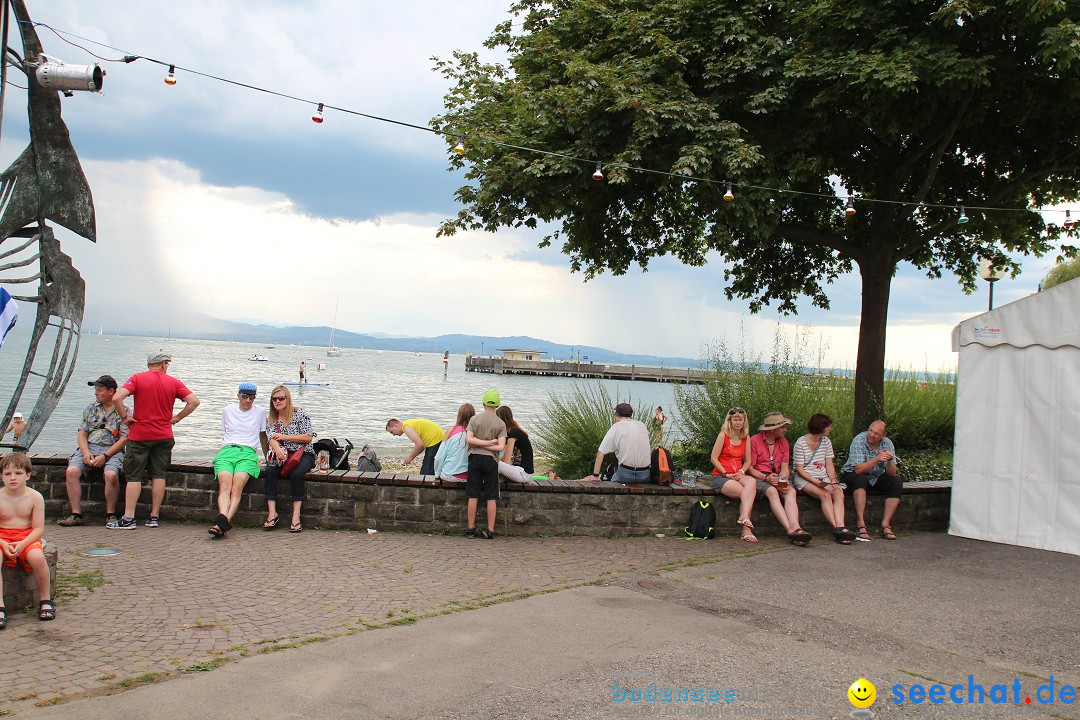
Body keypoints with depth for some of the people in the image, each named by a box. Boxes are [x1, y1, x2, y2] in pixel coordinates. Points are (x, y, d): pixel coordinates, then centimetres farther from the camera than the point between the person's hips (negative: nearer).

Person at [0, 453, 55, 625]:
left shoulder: (35, 497, -4)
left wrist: (22, 544, -23)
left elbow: (38, 528, -6)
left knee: (37, 556, -32)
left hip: (27, 538, 0)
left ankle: (45, 600, -10)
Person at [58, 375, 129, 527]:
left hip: (112, 450, -4)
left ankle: (110, 515, -15)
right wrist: (86, 452, -7)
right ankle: (76, 515, -18)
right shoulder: (90, 409, 17)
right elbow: (81, 434, 13)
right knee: (72, 471, -23)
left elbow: (124, 439, -5)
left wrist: (104, 456, -14)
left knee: (111, 475, -33)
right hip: (88, 448, 4)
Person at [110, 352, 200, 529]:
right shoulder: (173, 382, 4)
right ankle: (154, 517, 8)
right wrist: (177, 418, 5)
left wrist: (125, 417, -5)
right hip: (164, 435, 2)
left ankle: (128, 518, -3)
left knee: (134, 476, 1)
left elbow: (117, 397, -17)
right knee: (158, 476, 7)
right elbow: (194, 401, -1)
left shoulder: (137, 378, -3)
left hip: (139, 435, -2)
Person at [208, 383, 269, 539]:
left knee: (236, 488, -28)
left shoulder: (260, 412, 16)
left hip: (248, 453, -1)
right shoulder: (228, 411, 19)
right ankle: (223, 519, -50)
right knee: (225, 486, -27)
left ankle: (222, 523, -45)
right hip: (227, 450, 1)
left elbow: (263, 437, 25)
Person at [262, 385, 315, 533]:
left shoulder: (299, 413, -1)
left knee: (296, 473, -34)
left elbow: (308, 437, -6)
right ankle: (272, 513, -30)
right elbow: (271, 438, -4)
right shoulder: (271, 419, 13)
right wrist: (278, 449, -27)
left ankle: (296, 515, -36)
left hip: (303, 454, -4)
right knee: (270, 471, -27)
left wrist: (285, 437, -8)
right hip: (282, 456, 4)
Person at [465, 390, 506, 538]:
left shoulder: (475, 419, 0)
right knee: (491, 498, 4)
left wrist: (480, 444, -6)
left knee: (473, 496, 5)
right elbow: (501, 447, -12)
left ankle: (471, 529, 10)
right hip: (491, 460, -1)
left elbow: (468, 439, -11)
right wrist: (490, 444, -4)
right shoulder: (501, 424, -2)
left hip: (475, 458, 1)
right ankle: (490, 530, 5)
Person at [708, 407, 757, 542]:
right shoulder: (723, 435, 0)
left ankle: (744, 517, -41)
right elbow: (714, 458, -4)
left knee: (752, 482, -32)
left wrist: (741, 472, -7)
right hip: (720, 476, -4)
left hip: (738, 476, 4)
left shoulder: (746, 438, 14)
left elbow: (747, 461, 14)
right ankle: (746, 529, -32)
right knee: (746, 493, -29)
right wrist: (726, 474, -11)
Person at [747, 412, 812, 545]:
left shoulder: (783, 442, 13)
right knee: (772, 491, -36)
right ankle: (791, 530, -47)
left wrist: (784, 480, -15)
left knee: (791, 491, -28)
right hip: (759, 478, -4)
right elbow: (750, 468, -5)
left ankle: (795, 527, -49)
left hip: (778, 478, 5)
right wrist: (766, 478, -21)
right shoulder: (754, 441, -3)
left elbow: (784, 467, 6)